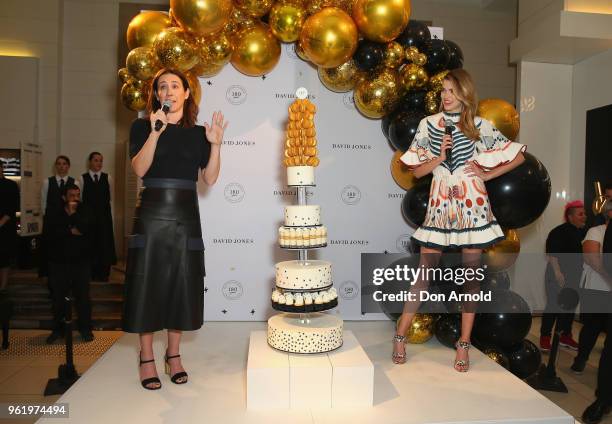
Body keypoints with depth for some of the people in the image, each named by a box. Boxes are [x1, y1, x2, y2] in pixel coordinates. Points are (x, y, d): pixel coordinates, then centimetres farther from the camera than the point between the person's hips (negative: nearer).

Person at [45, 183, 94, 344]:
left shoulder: (84, 212, 5)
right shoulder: (54, 214, 7)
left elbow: (86, 228, -15)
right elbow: (52, 233, -10)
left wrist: (73, 213, -11)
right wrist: (71, 232, -10)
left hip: (81, 261, -1)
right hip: (59, 262, 1)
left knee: (83, 296, 0)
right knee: (58, 297, 6)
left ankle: (85, 329, 10)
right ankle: (57, 329, 19)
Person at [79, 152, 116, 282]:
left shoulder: (107, 178, 4)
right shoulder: (83, 178, 2)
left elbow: (110, 199, 4)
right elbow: (79, 199, 2)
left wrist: (111, 216, 2)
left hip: (104, 216, 1)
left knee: (105, 243, 3)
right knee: (90, 243, 4)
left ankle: (103, 273, 14)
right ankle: (91, 273, 17)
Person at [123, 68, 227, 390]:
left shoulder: (198, 132, 9)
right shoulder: (143, 127, 4)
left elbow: (210, 178, 1)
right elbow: (139, 169, -11)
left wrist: (215, 144, -11)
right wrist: (156, 132, -20)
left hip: (186, 217, 2)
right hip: (152, 215, -2)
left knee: (182, 285, 7)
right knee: (148, 283, 1)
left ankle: (173, 354, 23)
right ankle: (146, 357, 16)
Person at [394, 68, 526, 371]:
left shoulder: (481, 126, 6)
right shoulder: (429, 124, 8)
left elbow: (518, 156, 10)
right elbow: (417, 171, 6)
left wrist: (487, 174, 2)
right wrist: (439, 157, -9)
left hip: (472, 205, 0)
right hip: (440, 205, 0)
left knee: (470, 275, 4)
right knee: (424, 273, -1)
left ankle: (463, 346, 15)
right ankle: (400, 336, 10)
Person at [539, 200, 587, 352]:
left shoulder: (584, 232, 7)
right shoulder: (558, 232, -14)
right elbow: (551, 254, -18)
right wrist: (557, 272, -24)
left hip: (574, 276, 7)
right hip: (557, 276, -7)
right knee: (553, 306, -5)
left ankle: (565, 336, 25)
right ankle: (545, 337, 4)